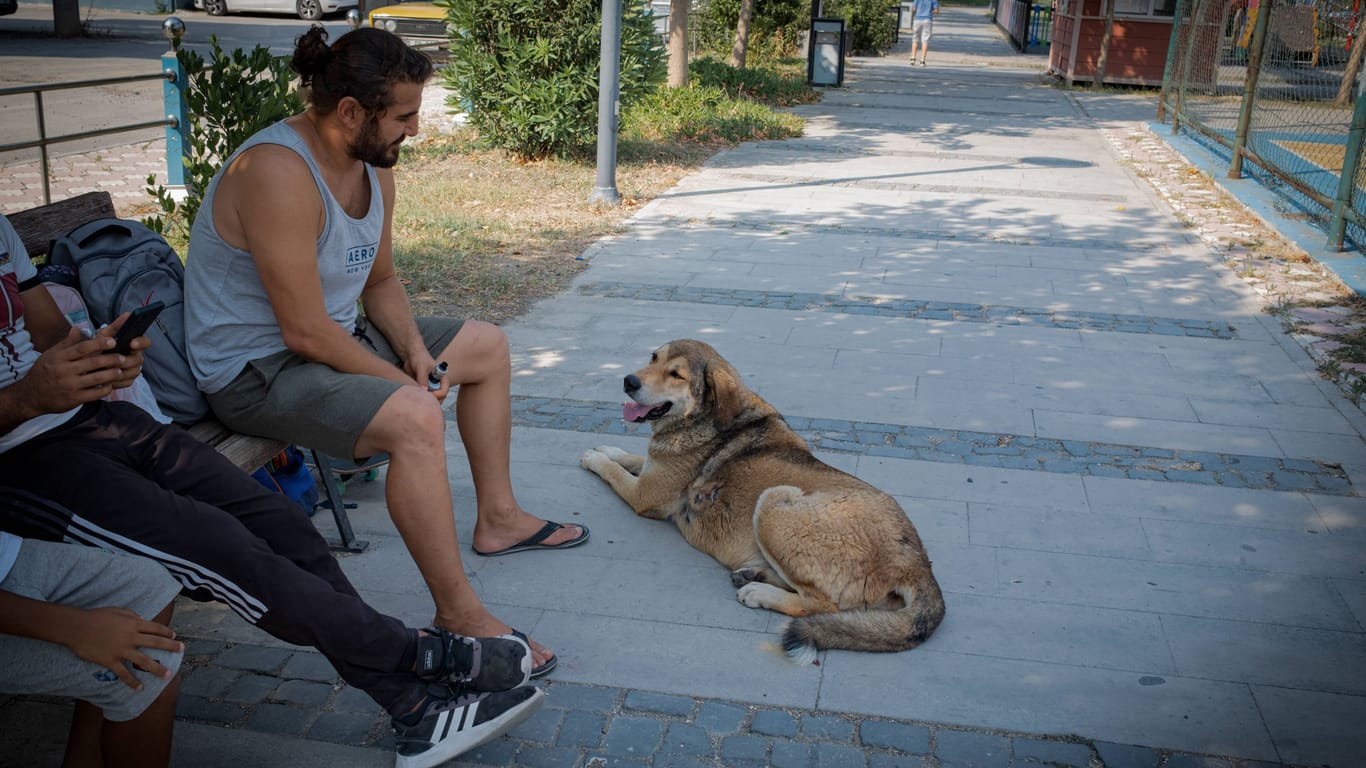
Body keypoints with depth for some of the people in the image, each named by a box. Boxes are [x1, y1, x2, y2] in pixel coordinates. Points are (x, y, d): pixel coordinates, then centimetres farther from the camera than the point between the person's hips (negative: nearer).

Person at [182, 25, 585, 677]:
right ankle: (458, 613, -20)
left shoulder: (374, 166, 1)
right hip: (258, 371, -10)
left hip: (335, 334, 10)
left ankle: (498, 518, 26)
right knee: (413, 419, -35)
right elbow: (306, 332, -29)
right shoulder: (278, 173, -28)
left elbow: (380, 281, 12)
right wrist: (400, 380, -19)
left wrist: (414, 348, -5)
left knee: (488, 346, 15)